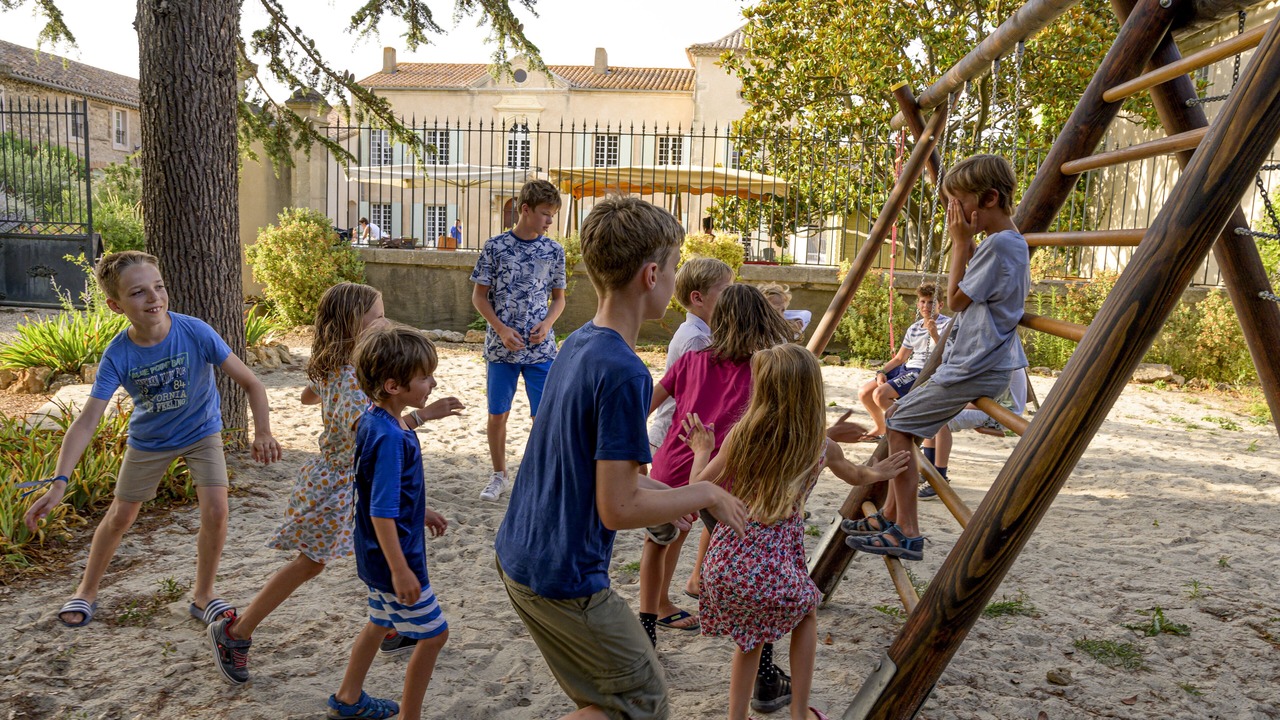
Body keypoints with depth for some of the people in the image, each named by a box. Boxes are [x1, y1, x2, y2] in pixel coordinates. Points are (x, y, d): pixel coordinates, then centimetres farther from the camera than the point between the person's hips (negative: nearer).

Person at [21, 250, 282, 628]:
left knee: (215, 511, -13)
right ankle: (86, 592, 38)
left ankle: (203, 595, 11)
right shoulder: (117, 355, -25)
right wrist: (59, 482, -37)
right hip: (149, 440, 1)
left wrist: (262, 433, -38)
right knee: (120, 516, 12)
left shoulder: (195, 332, -30)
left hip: (202, 431, -1)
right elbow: (86, 422, -27)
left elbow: (250, 383, -25)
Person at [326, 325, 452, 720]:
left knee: (381, 622, 27)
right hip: (394, 555, -10)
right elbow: (381, 512, -29)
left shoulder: (372, 420, 0)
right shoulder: (390, 438, -29)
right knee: (433, 633, 4)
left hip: (377, 554, 10)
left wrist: (421, 512, 22)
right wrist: (400, 571, -24)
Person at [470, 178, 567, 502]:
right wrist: (501, 329, -12)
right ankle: (499, 476, 26)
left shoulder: (554, 250, 2)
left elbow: (559, 297, 10)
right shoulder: (495, 247, -4)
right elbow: (479, 296, 1)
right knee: (497, 414, 8)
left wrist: (547, 324, -9)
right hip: (501, 347, -1)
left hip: (541, 348, 1)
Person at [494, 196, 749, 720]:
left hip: (519, 555, 9)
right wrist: (706, 494, -10)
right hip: (564, 579, -9)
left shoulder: (578, 344, 3)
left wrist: (665, 492, 16)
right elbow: (618, 510, -24)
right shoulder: (625, 373, -25)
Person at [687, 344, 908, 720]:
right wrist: (875, 474, 48)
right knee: (806, 611, 32)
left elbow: (698, 490, 3)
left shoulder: (742, 434, -4)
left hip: (724, 565, 1)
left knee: (752, 636, 29)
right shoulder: (823, 447, 2)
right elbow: (855, 476, 26)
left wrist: (701, 450, 21)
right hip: (774, 572, 0)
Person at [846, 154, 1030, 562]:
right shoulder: (1011, 243, 13)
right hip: (980, 362, 11)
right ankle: (890, 517, 23)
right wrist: (967, 244, 11)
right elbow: (971, 298, 20)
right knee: (901, 421, 16)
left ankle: (906, 534, -4)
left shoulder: (998, 244, -18)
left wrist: (961, 243, -9)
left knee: (899, 426, -9)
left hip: (975, 369, -11)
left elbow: (955, 300, -13)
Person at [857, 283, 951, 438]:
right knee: (864, 392, -1)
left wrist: (935, 335, -26)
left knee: (880, 394, -24)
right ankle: (880, 428, 23)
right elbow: (899, 358, 17)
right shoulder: (914, 328, 15)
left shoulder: (947, 324, -5)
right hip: (906, 368, 8)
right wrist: (881, 372, 1)